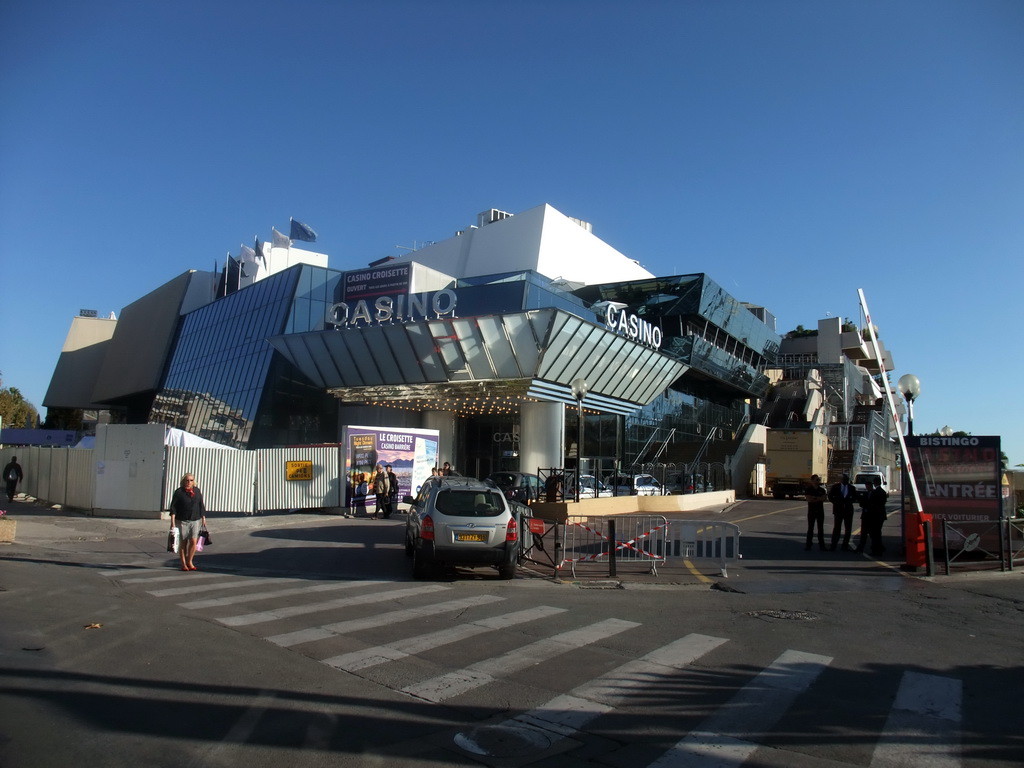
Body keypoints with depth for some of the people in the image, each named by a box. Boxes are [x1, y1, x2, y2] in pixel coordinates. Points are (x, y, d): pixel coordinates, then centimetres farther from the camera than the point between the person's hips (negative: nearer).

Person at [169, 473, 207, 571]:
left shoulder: (197, 491, 8)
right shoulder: (178, 492, -2)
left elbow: (201, 506, 13)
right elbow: (173, 507, -4)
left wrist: (203, 519, 11)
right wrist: (173, 521, -11)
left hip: (195, 521, 2)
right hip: (182, 521, -2)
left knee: (193, 541, -7)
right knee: (183, 542, 5)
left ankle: (190, 561, 11)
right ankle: (183, 564, 16)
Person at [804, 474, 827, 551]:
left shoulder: (822, 490, 8)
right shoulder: (808, 489, 0)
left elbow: (824, 499, -7)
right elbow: (809, 499, -12)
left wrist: (814, 498, -15)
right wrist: (819, 498, -10)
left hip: (820, 511, 2)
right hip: (811, 511, -2)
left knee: (821, 528, 3)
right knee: (810, 528, 0)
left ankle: (821, 544, 7)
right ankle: (809, 544, 4)